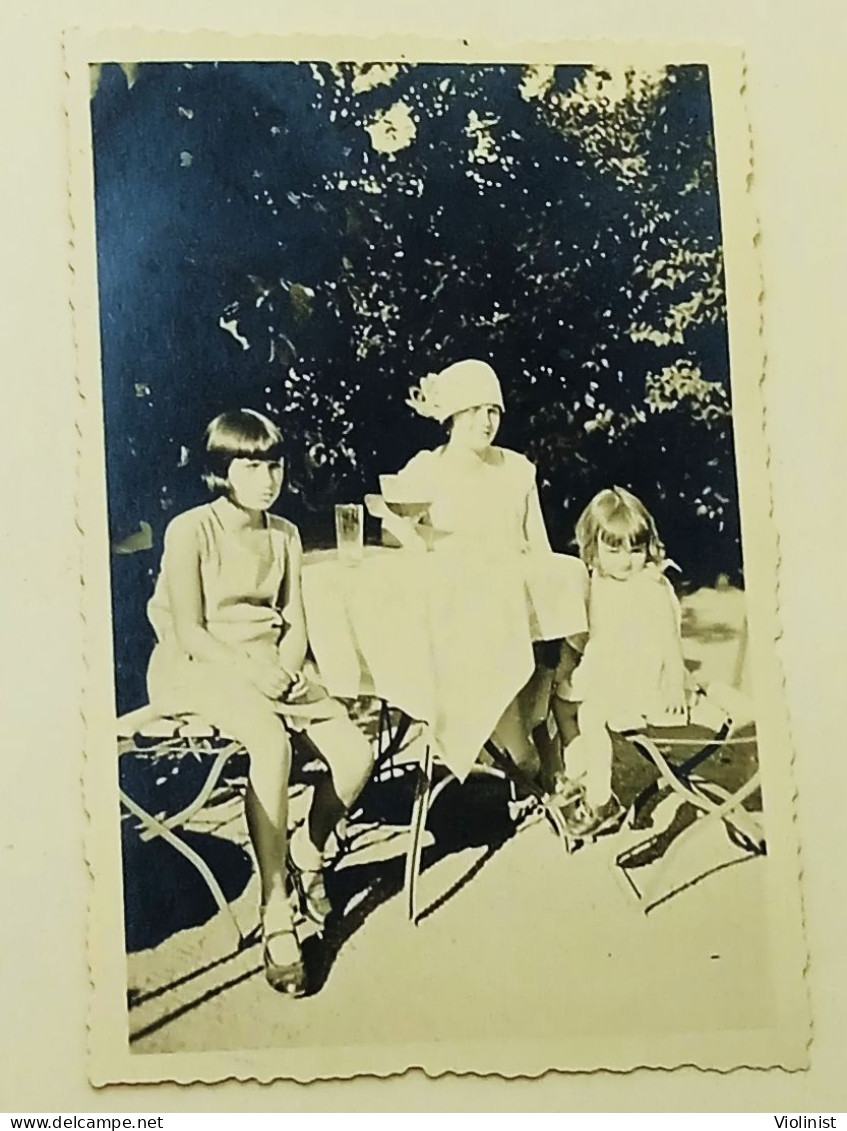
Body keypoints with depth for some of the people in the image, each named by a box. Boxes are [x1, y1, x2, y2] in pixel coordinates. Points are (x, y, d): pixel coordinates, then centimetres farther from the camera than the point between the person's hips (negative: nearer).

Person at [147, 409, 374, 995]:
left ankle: (308, 855, 12)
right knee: (273, 742, -36)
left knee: (355, 754, -18)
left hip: (273, 662, 6)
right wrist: (249, 668, -23)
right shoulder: (191, 530, -7)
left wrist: (286, 666, -12)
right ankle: (276, 917, -29)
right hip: (202, 666, -6)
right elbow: (190, 630, -11)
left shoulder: (285, 534, 12)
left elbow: (295, 623, 9)